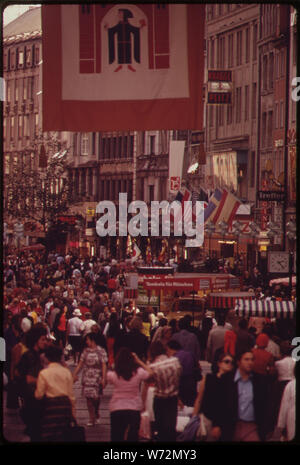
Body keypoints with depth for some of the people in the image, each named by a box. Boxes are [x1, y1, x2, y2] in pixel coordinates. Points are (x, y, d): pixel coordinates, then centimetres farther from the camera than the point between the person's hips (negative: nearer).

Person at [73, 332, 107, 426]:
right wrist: (75, 374, 2)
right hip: (87, 377, 3)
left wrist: (103, 378, -11)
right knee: (88, 397, -1)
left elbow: (103, 365, -5)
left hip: (97, 377, -3)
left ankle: (96, 415, 24)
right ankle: (92, 419, 5)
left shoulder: (101, 351, -4)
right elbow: (80, 364, 10)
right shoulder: (86, 351, 7)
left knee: (96, 397, -3)